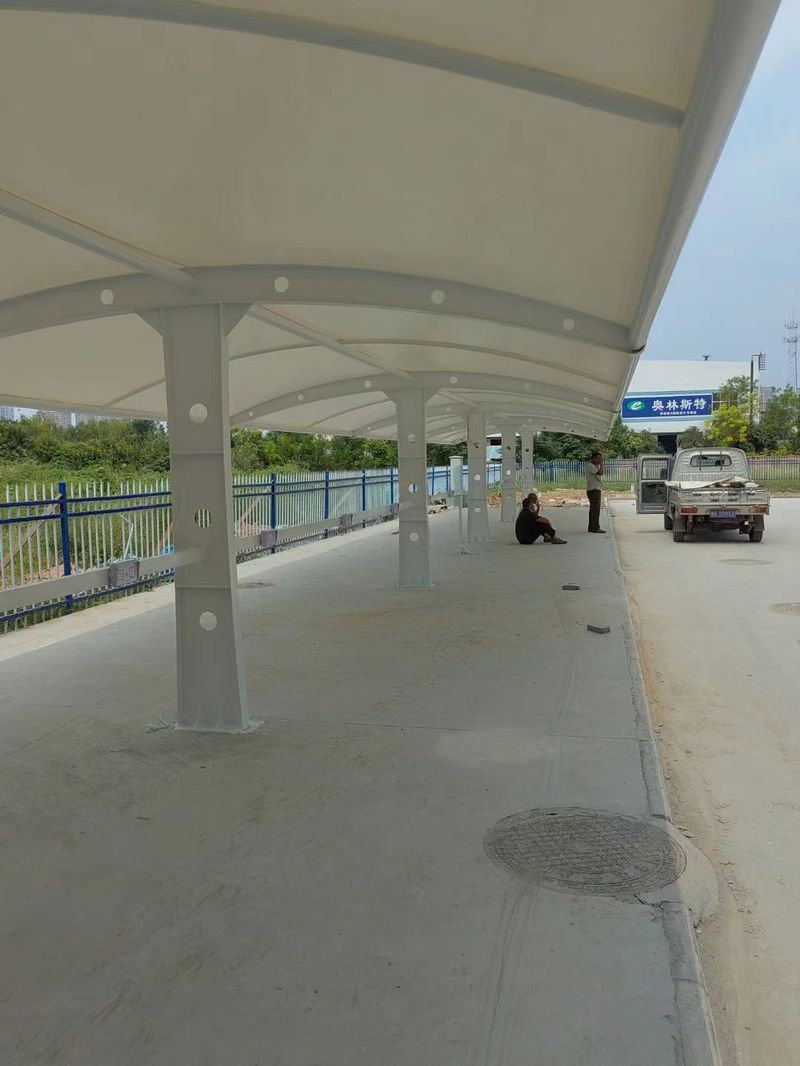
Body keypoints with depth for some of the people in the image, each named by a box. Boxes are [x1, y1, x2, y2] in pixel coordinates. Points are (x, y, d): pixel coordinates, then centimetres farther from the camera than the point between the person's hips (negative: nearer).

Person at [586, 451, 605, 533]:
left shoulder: (596, 465, 17)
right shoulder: (590, 466, -14)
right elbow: (600, 473, -24)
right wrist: (601, 463, -17)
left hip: (597, 490, 10)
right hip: (593, 490, -10)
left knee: (593, 509, 12)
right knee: (596, 509, -11)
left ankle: (591, 527, 17)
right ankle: (596, 528, -12)